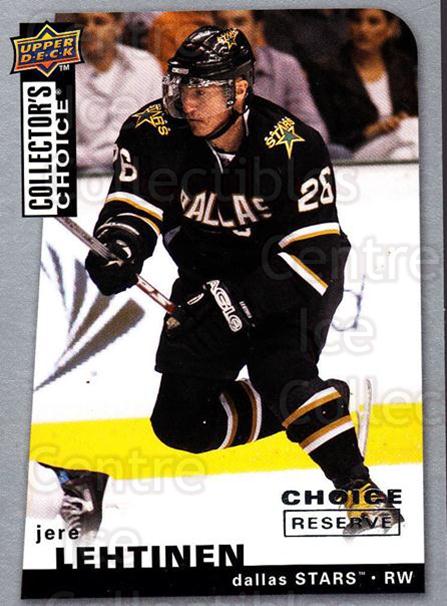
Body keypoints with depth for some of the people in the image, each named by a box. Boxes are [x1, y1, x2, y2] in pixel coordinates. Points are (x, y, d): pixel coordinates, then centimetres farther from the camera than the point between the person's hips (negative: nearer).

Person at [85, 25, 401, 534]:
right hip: (208, 278, 5)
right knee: (180, 424, 1)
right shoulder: (153, 132, -16)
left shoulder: (294, 146, -26)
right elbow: (132, 205, -11)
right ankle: (307, 404, 18)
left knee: (279, 371, -33)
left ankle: (359, 488, -21)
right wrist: (118, 250, -35)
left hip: (293, 278, -5)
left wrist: (234, 302, -37)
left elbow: (315, 254, -28)